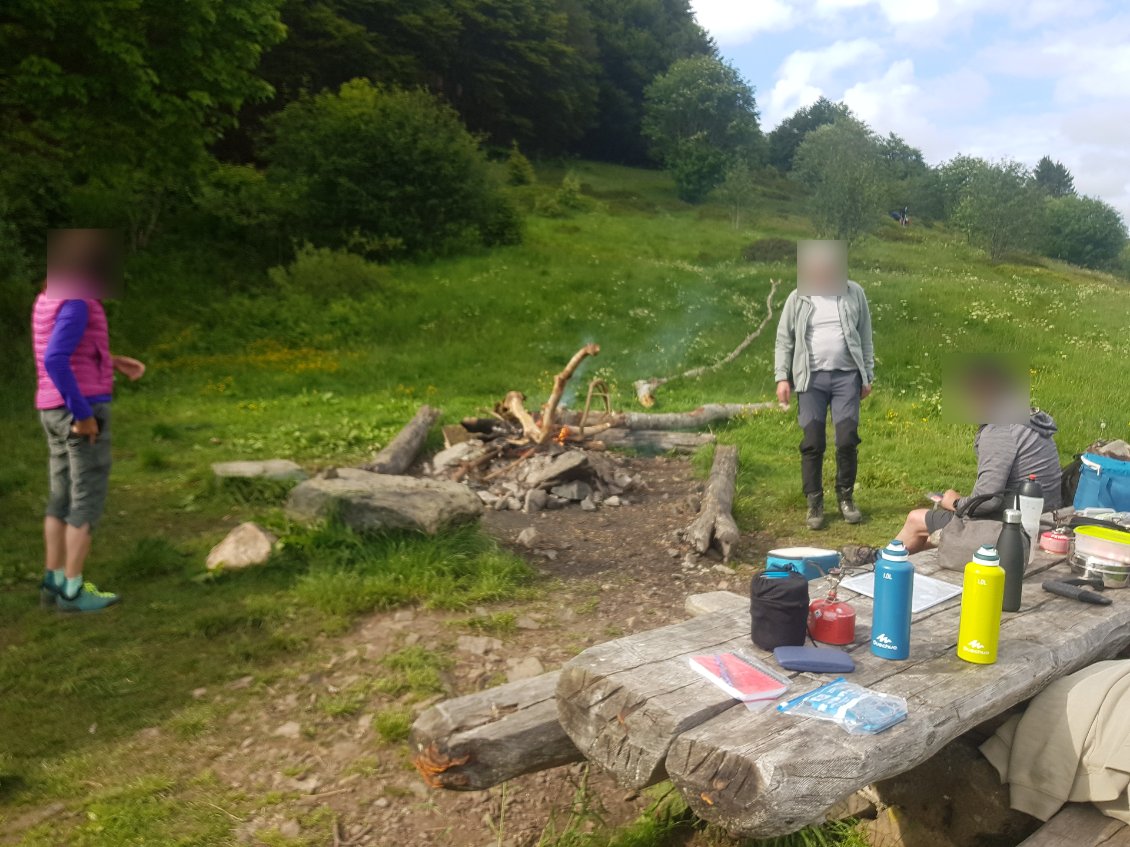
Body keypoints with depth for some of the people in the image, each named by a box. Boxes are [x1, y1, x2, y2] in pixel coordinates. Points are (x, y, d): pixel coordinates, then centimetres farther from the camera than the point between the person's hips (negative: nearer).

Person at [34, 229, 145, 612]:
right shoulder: (76, 303, -19)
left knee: (63, 497, 13)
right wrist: (83, 415, -23)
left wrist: (115, 363, 16)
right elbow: (54, 361, -27)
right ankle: (73, 590, 1)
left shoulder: (48, 299, 12)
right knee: (88, 499, -2)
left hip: (55, 411, 9)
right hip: (82, 411, -9)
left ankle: (54, 582, 17)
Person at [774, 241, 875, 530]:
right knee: (812, 443, 0)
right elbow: (784, 340, 6)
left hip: (846, 376, 0)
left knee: (847, 440, -3)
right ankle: (814, 503, 10)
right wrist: (782, 378, -2)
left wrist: (867, 376, 9)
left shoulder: (854, 294, 7)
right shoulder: (798, 298, 5)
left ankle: (846, 497, 15)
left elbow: (865, 337, 11)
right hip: (811, 378, 0)